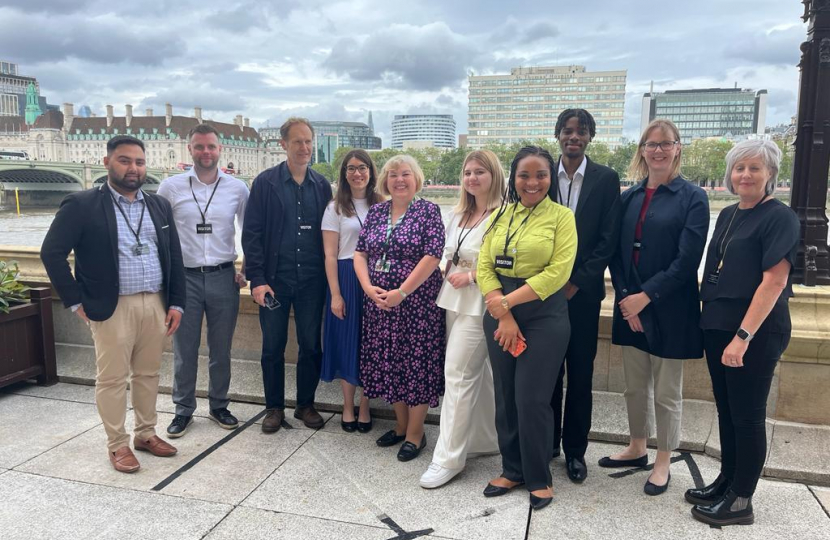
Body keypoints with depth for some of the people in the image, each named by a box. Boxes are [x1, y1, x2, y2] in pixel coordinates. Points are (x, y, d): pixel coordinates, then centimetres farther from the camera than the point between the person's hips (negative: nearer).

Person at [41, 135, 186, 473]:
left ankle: (146, 434, 29)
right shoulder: (81, 206, -5)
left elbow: (174, 256, 10)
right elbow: (52, 252, -6)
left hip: (156, 304, 5)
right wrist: (76, 301, -8)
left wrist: (176, 303, 5)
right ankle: (118, 445, 19)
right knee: (112, 378, 4)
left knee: (148, 374, 14)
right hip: (113, 308, -4)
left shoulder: (159, 206, 9)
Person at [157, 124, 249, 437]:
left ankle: (218, 406, 28)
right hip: (184, 277, 0)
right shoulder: (171, 187, -1)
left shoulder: (237, 188, 1)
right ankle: (183, 410, 25)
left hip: (223, 277, 1)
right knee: (184, 350, 8)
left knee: (221, 349, 11)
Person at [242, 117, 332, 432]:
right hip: (274, 280, -2)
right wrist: (257, 279, -11)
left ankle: (306, 404, 27)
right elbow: (251, 233, -5)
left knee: (311, 346, 9)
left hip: (312, 280, 2)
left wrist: (328, 276, 2)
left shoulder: (322, 185, 6)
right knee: (273, 347, 8)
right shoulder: (265, 182, -2)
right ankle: (274, 407, 25)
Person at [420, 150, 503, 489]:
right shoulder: (458, 215, 13)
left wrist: (471, 276, -17)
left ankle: (448, 458, 5)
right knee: (477, 373, 16)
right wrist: (447, 269, 5)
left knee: (457, 374, -6)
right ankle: (485, 440, 30)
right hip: (454, 300, 8)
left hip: (479, 304, -8)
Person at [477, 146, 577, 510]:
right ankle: (512, 470, 29)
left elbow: (558, 272, -13)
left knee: (532, 400, -1)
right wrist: (503, 315, -10)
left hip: (544, 318, -4)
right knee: (505, 397, 11)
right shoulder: (500, 216, 8)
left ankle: (539, 477, 20)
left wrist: (509, 301, -15)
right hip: (499, 317, 4)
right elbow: (484, 268, 2)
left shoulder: (562, 216, -3)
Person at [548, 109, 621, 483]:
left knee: (580, 373, 6)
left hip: (583, 291, -1)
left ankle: (575, 450, 19)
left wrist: (577, 282, -10)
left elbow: (608, 239, -4)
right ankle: (547, 441, 24)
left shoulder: (606, 179, 0)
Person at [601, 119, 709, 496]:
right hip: (629, 307, 5)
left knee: (666, 393, 8)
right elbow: (617, 253, 5)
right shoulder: (629, 198, 7)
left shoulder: (692, 198, -6)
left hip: (669, 310, -4)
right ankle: (636, 449, 35)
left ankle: (663, 463, 25)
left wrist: (645, 296, -16)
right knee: (635, 387, 16)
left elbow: (687, 260, -13)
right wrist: (625, 298, -7)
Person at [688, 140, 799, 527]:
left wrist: (744, 335, -22)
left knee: (747, 414, 3)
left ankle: (741, 501, 16)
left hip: (756, 331, -7)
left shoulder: (780, 218, -10)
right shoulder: (727, 215, 12)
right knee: (726, 410, 16)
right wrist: (710, 319, 13)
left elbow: (775, 280, -18)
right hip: (717, 325, 7)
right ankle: (726, 481, 30)